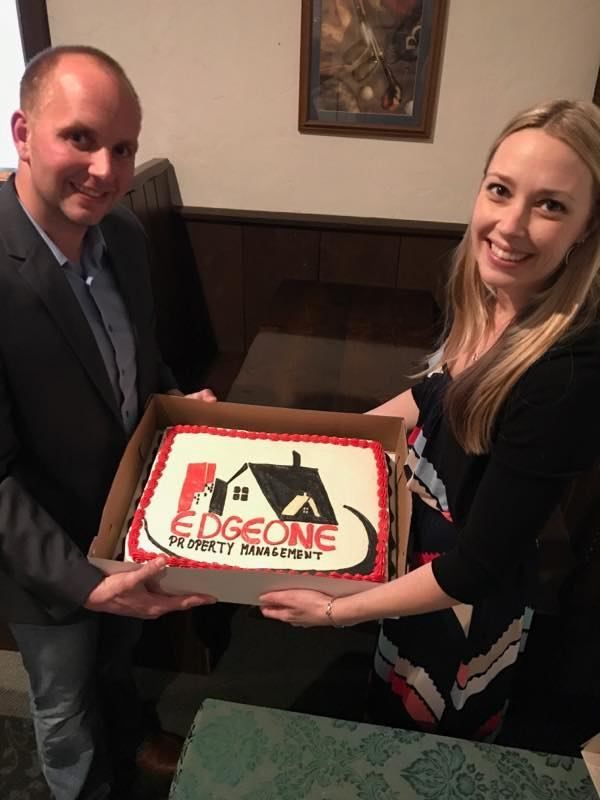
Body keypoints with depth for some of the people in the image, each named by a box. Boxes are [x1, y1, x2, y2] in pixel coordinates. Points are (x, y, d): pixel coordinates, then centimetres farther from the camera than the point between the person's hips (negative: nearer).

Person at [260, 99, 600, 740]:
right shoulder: (481, 294, -14)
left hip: (463, 606, -6)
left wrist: (337, 610, -20)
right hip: (411, 550, 6)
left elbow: (475, 568, -28)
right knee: (385, 714, 35)